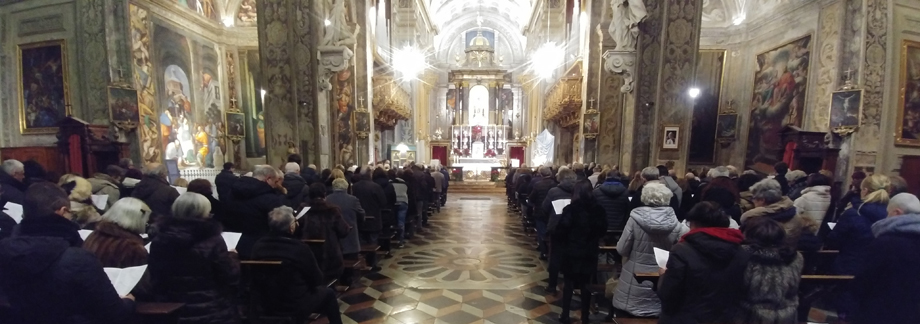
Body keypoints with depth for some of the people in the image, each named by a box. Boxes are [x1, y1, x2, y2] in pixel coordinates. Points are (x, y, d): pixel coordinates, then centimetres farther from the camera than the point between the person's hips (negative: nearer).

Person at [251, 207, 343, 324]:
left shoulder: (258, 246, -10)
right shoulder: (300, 248, -24)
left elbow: (256, 278, 7)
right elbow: (317, 280, -11)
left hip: (267, 305, 6)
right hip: (296, 307, -5)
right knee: (328, 293, 18)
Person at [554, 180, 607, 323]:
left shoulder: (570, 209, -16)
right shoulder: (598, 209, -4)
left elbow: (561, 231, -17)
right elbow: (603, 230, 8)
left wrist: (559, 244, -1)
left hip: (571, 252, -2)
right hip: (590, 253, 3)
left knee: (569, 283, 12)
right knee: (586, 285, 14)